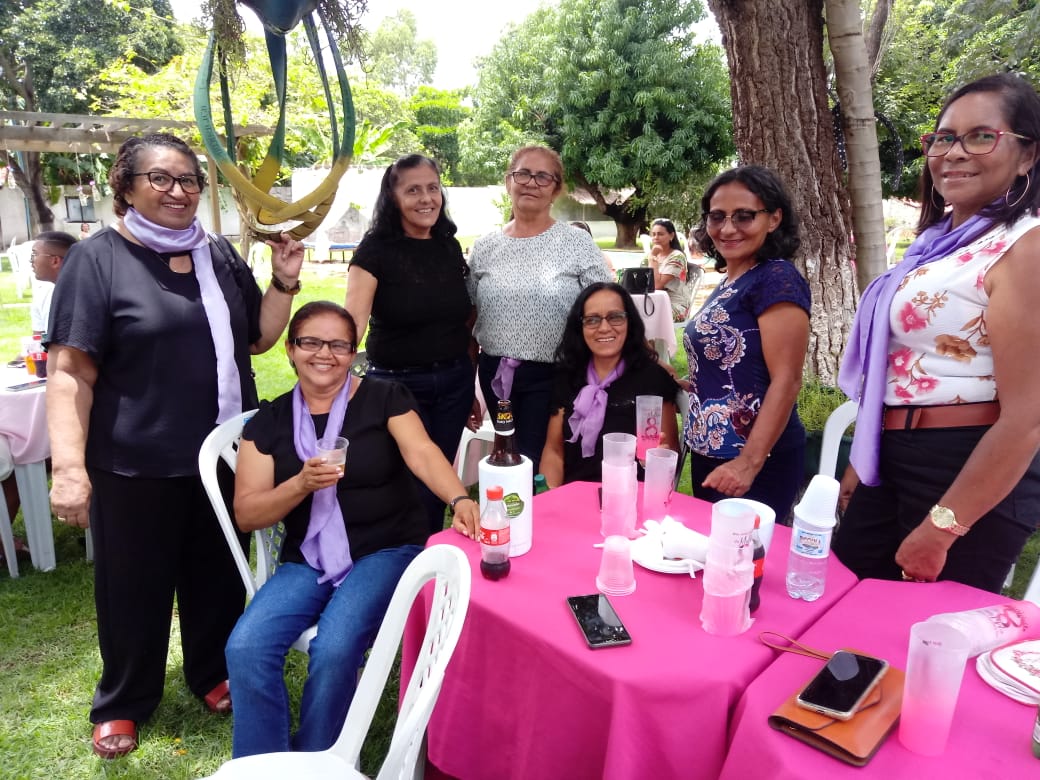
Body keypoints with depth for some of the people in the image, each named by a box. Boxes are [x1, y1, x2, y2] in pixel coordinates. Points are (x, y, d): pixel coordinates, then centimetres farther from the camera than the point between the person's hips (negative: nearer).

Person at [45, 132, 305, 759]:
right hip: (136, 464, -4)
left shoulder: (220, 255, 7)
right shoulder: (98, 259, -7)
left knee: (217, 574, 17)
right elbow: (70, 371, -12)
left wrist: (284, 282, -4)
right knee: (135, 583, 11)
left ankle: (214, 674, 39)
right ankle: (122, 703, 33)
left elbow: (258, 338, 11)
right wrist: (69, 466, -20)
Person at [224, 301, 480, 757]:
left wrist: (460, 500, -38)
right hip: (307, 560, 3)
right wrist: (302, 484, -18)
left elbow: (421, 453, -18)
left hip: (386, 550, -3)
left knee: (333, 650, -25)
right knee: (246, 649, -19)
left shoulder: (384, 398, -1)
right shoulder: (269, 421, 5)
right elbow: (246, 514, 1)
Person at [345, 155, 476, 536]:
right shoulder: (375, 250, -11)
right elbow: (353, 320, -21)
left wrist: (471, 382, 13)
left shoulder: (450, 247, 4)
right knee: (413, 486, 5)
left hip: (453, 383, 4)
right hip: (398, 384, -4)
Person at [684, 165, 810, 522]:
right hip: (708, 454, 9)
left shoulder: (777, 279, -14)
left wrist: (749, 464, -24)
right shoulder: (727, 284, 11)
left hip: (756, 461, -9)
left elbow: (786, 381, -20)